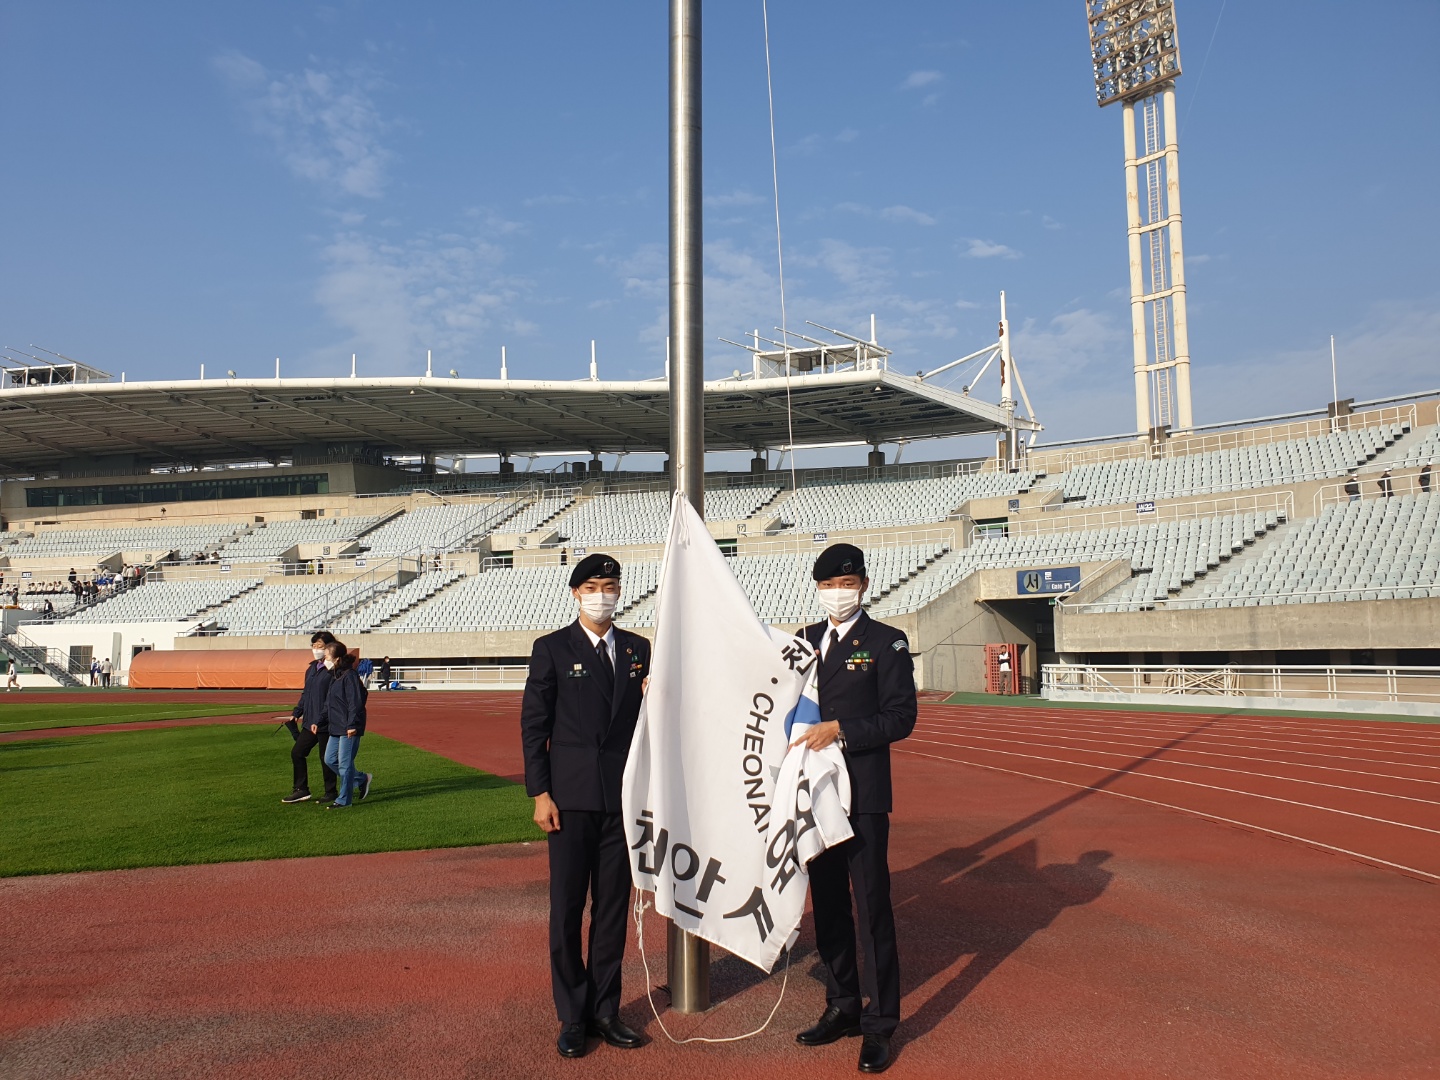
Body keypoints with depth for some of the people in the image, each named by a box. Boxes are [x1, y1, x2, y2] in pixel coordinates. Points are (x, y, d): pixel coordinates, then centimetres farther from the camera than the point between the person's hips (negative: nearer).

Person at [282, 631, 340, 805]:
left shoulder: (332, 671, -15)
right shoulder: (311, 669, 12)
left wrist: (319, 721, -21)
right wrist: (296, 713, 11)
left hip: (325, 725, -9)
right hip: (309, 723, 9)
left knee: (326, 758, 2)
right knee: (297, 752, 10)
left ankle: (331, 793, 16)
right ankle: (301, 790, 20)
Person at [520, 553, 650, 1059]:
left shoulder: (638, 649, 9)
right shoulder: (552, 649, -1)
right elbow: (533, 726, -2)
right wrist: (540, 794, -8)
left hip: (624, 798, 3)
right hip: (572, 799, -3)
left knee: (613, 907, 10)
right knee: (567, 910, 4)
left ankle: (605, 1010, 23)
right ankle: (573, 1018, 17)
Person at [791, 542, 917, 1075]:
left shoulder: (887, 642, -4)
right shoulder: (806, 639, 11)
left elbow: (901, 716, -11)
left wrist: (840, 729, -19)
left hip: (863, 795, -5)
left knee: (872, 908, 0)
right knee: (828, 904, 13)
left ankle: (879, 1025, 11)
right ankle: (842, 1007, 28)